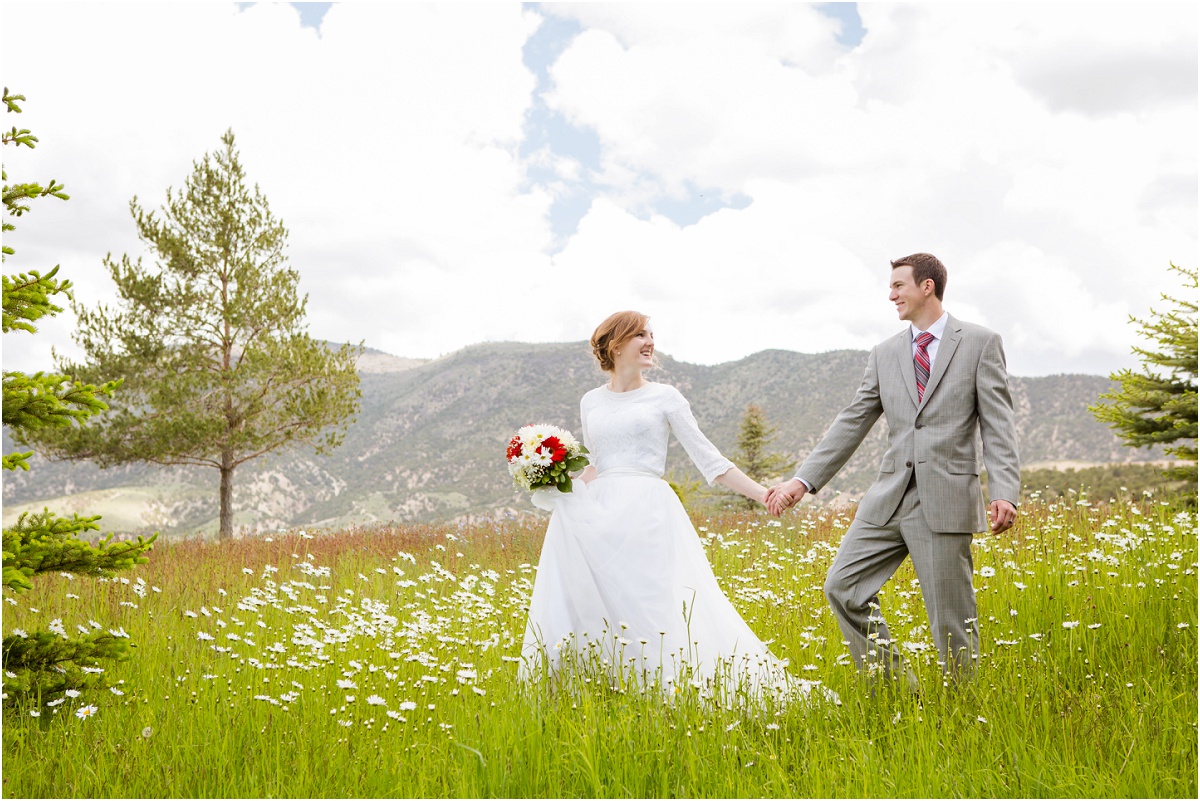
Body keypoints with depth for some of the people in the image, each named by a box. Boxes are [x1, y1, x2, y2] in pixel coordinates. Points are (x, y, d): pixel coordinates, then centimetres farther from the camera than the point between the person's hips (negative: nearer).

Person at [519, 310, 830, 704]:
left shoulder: (665, 397, 5)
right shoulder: (591, 402, 15)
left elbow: (708, 458, 4)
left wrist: (765, 495, -3)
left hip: (648, 513, -3)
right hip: (599, 516, 4)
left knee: (650, 608, -11)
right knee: (591, 607, -2)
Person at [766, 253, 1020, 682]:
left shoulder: (980, 343, 3)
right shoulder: (884, 354, 16)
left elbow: (998, 426, -3)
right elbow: (851, 423, 14)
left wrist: (1004, 493, -16)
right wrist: (803, 480, 6)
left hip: (945, 498, -5)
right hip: (890, 496, 5)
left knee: (951, 616, -2)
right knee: (843, 587, -1)